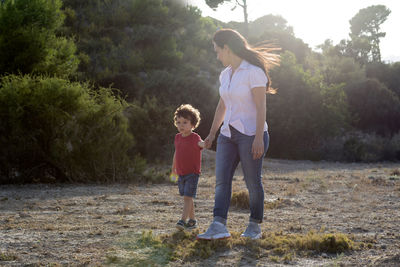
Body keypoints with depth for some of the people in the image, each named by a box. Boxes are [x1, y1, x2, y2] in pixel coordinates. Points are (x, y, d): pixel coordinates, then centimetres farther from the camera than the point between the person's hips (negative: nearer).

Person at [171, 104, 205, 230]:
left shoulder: (194, 137, -12)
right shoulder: (178, 137, 8)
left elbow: (202, 144, -35)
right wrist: (173, 169, 30)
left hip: (192, 173, -7)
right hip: (181, 173, 7)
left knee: (187, 197, -12)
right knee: (187, 198, 13)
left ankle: (183, 220, -15)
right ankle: (192, 220, 23)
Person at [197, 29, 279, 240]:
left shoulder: (253, 72, -12)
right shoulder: (225, 75, 12)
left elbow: (261, 107, -16)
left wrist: (259, 138, -21)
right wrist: (212, 134, 20)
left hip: (251, 134, -7)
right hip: (228, 135, 7)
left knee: (252, 182, 1)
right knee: (221, 179, -7)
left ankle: (255, 225, 15)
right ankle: (219, 227, -15)